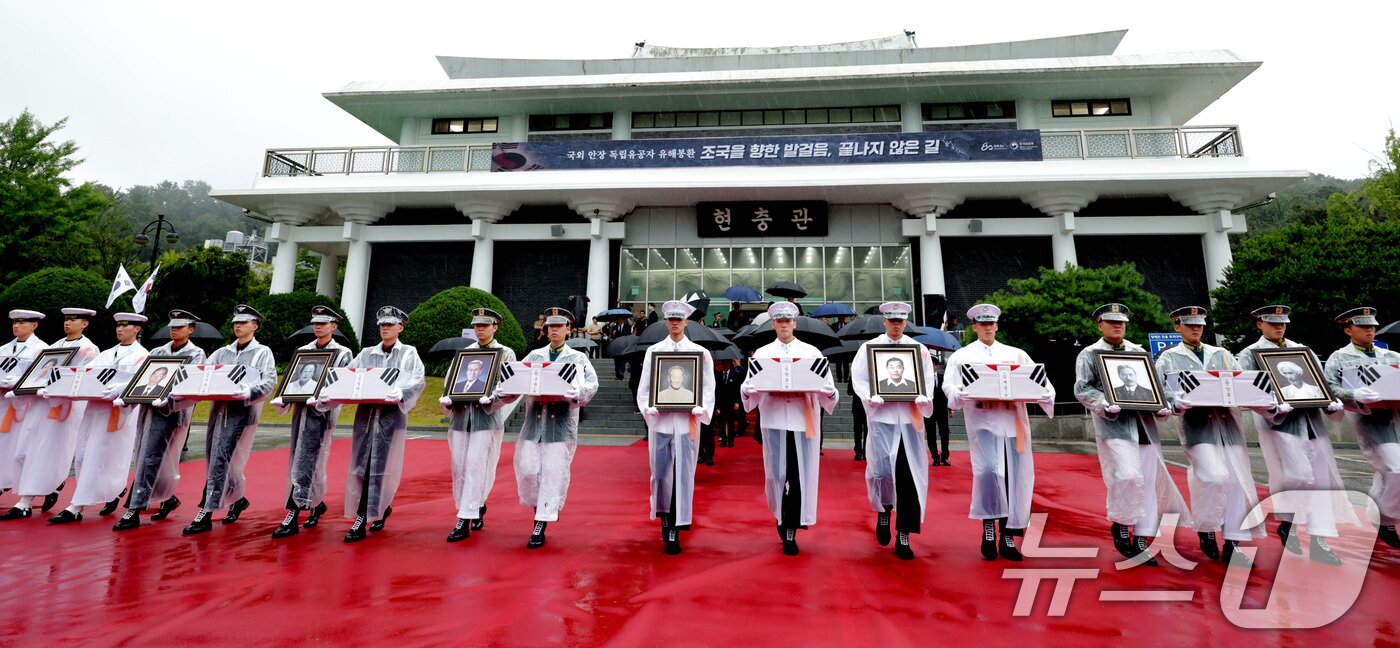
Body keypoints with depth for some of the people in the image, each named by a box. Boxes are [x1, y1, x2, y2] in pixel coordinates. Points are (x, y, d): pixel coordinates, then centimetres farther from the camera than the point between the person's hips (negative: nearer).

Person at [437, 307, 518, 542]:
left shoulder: (506, 353, 3)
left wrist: (491, 399, -22)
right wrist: (447, 399, -6)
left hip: (487, 416, -5)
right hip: (460, 415, 5)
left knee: (475, 468, -7)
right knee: (459, 468, 8)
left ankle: (464, 521, -1)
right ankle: (477, 507, 27)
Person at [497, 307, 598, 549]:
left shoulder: (578, 358, 6)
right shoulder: (533, 356, 15)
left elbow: (592, 385, -5)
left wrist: (574, 393, -25)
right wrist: (502, 391, -13)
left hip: (562, 424, -3)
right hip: (534, 422, 3)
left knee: (553, 473, -2)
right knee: (527, 469, 2)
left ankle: (540, 525, 7)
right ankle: (539, 506, 30)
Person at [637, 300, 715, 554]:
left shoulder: (699, 352, 4)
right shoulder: (653, 351, 8)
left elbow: (708, 386, 1)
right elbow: (644, 385, 6)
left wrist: (701, 408, -14)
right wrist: (647, 408, -10)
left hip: (686, 421, -1)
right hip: (660, 420, 1)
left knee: (683, 473, -1)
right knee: (660, 472, 8)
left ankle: (675, 529, 7)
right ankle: (664, 516, 32)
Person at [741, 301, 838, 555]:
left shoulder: (812, 352, 9)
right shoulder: (762, 354, 10)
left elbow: (827, 386, 5)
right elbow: (749, 387, 4)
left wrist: (828, 392, -17)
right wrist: (748, 391, -19)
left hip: (803, 420, 0)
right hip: (774, 420, 0)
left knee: (800, 475, -2)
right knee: (777, 473, 5)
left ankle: (789, 530, 8)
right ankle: (784, 518, 28)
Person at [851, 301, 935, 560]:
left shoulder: (919, 349, 12)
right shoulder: (869, 347, 7)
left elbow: (929, 379, 9)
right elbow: (858, 379, 2)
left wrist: (923, 397, -11)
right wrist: (871, 397, -15)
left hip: (909, 417, 2)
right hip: (881, 416, -2)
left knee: (909, 476, 1)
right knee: (882, 469, -9)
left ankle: (903, 536, 12)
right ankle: (883, 511, 24)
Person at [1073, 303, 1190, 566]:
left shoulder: (1140, 352, 20)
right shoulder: (1089, 354, 4)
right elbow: (1082, 389, -4)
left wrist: (1163, 406, -1)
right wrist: (1104, 403, -21)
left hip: (1145, 426, 5)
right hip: (1114, 425, -5)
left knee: (1148, 484, 5)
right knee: (1128, 476, -19)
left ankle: (1140, 541, 14)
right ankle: (1120, 526, 3)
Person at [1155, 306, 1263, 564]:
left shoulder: (1222, 354, 21)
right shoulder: (1168, 358, 8)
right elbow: (1162, 390, -1)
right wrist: (1179, 402, -21)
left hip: (1228, 421, 5)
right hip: (1196, 423, -5)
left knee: (1239, 480, 0)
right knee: (1215, 477, -18)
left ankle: (1232, 543, 11)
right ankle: (1206, 530, 6)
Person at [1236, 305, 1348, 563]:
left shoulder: (1302, 350, 18)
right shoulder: (1250, 354, 2)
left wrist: (1332, 402, -2)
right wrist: (1272, 408, -23)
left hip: (1311, 421, 5)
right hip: (1278, 423, -5)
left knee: (1322, 479, 3)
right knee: (1297, 477, -10)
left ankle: (1319, 542, 9)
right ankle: (1287, 525, 14)